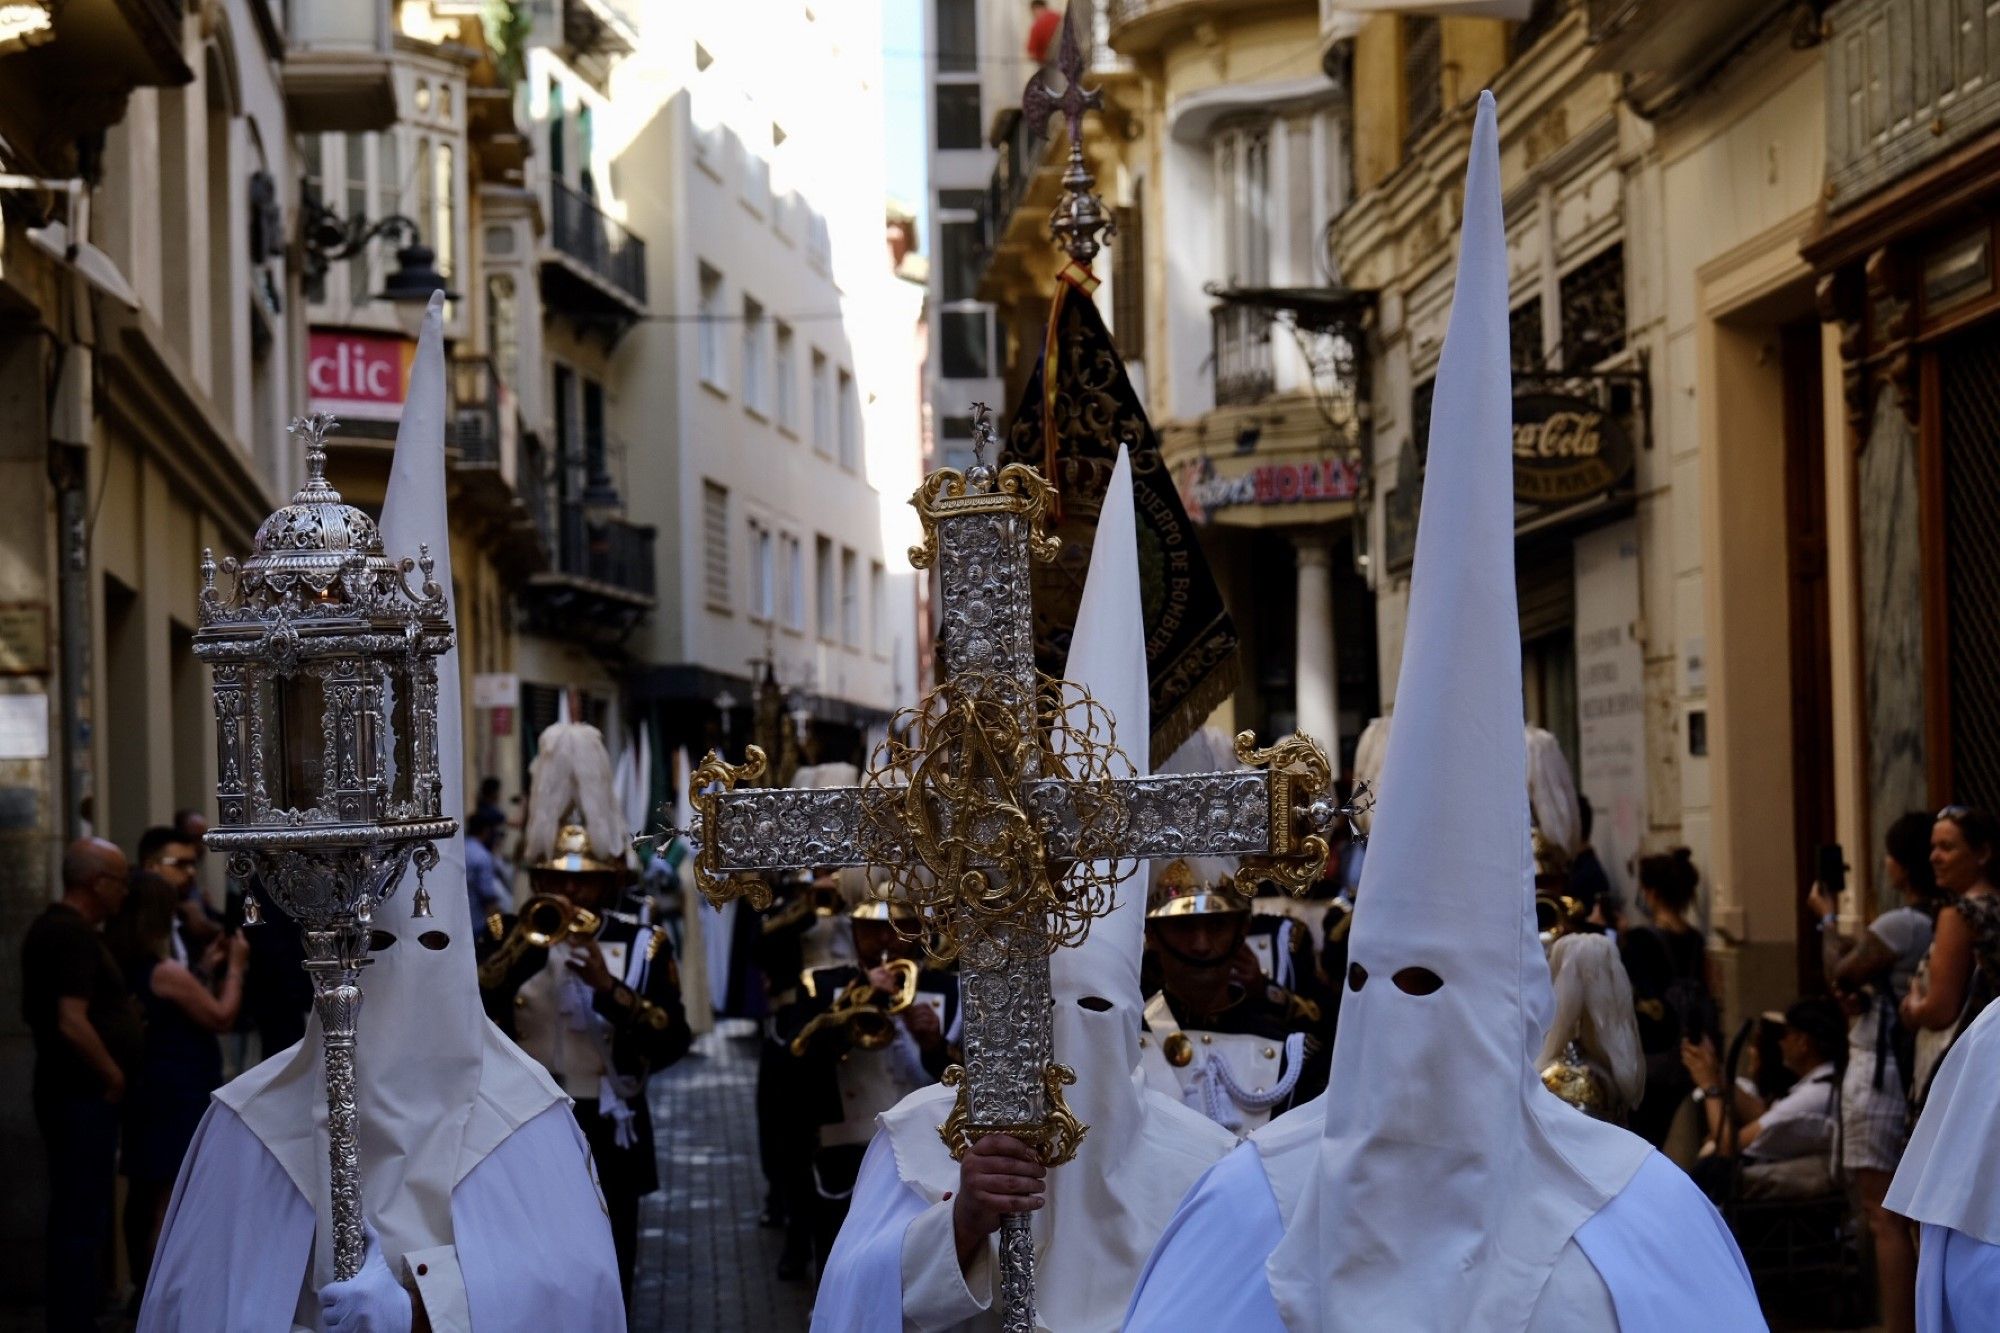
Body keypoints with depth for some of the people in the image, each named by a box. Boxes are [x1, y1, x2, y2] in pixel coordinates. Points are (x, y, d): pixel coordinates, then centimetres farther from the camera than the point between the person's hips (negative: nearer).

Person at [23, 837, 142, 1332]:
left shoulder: (52, 927, 14)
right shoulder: (74, 936, -18)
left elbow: (36, 1011, 22)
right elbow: (72, 1023, -26)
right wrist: (114, 1076, -15)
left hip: (71, 1092, 10)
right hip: (84, 1097, -10)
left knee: (76, 1218, 17)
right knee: (83, 1221, -5)